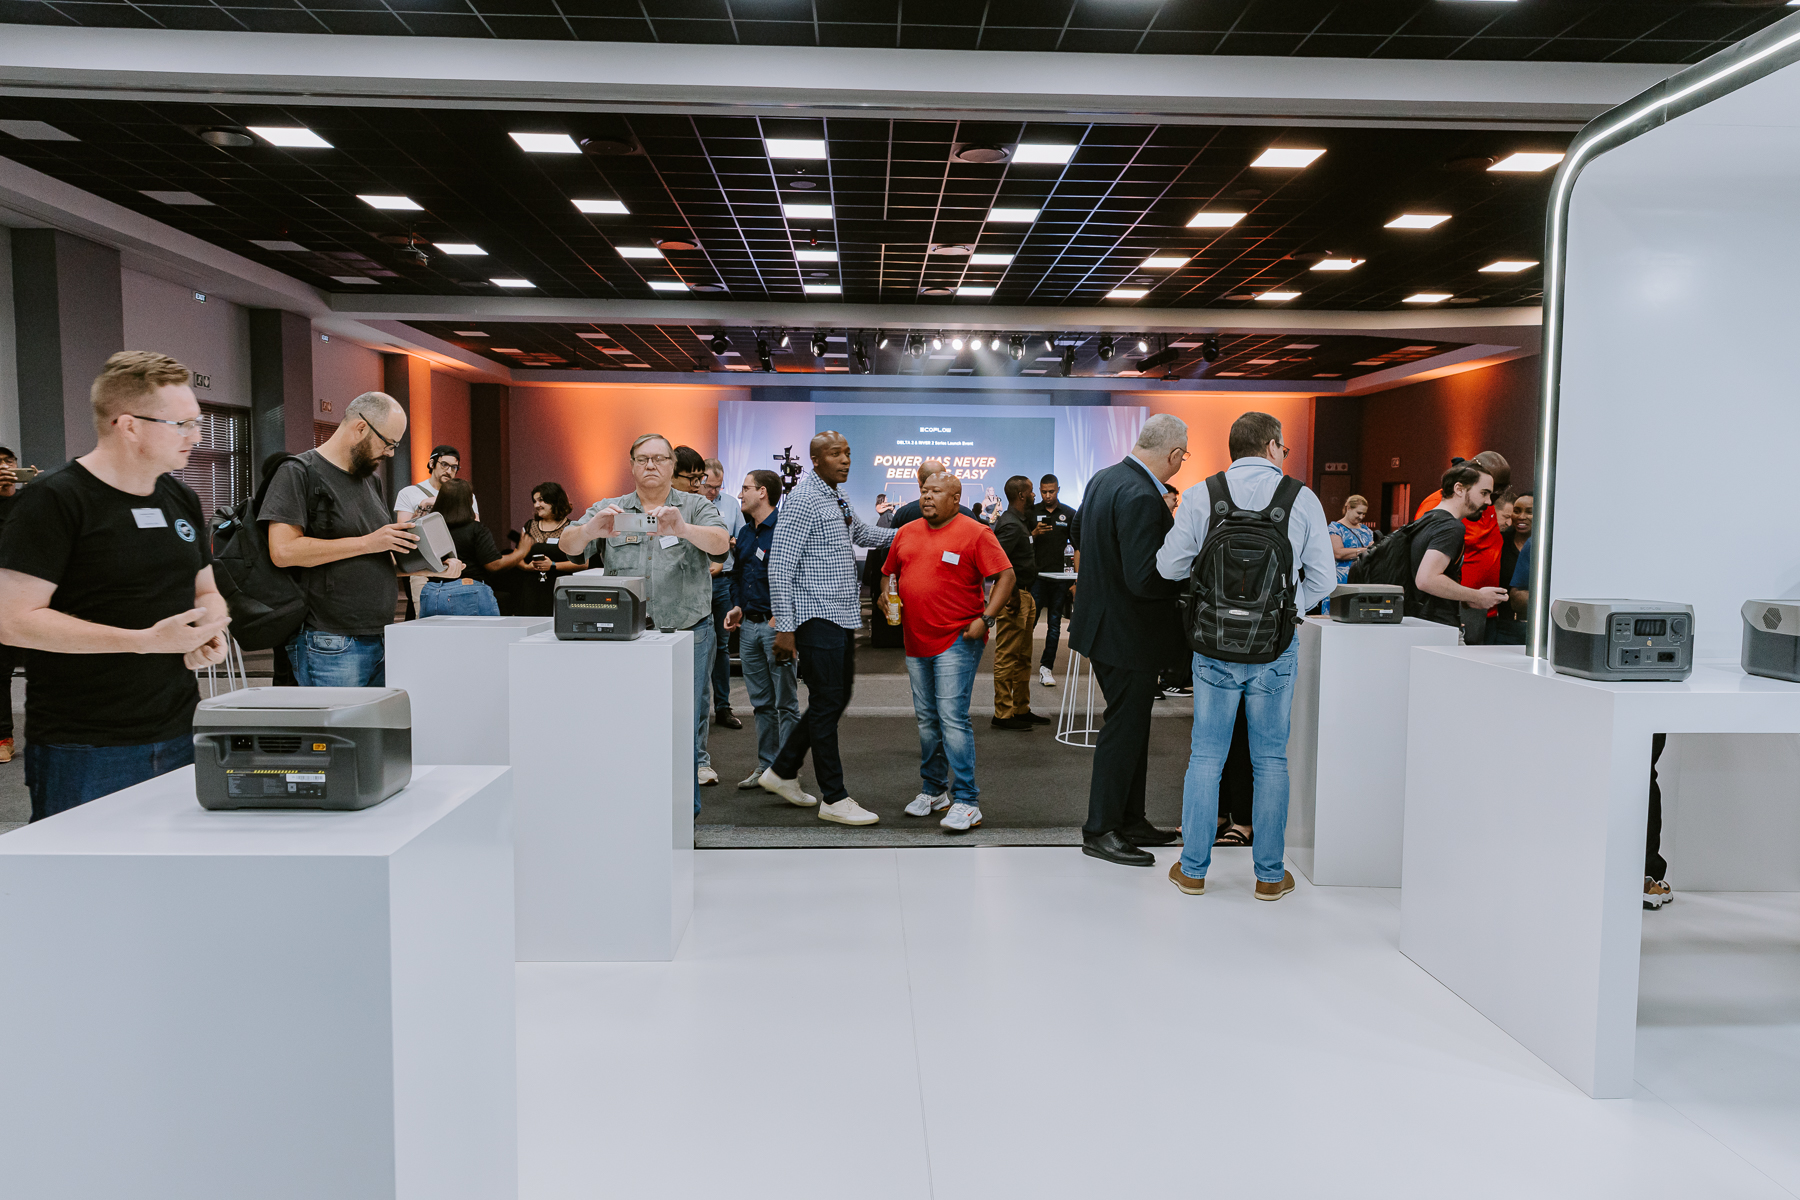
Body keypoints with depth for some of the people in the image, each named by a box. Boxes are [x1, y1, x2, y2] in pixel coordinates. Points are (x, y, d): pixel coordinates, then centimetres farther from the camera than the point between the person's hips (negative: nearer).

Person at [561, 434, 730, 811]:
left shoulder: (695, 506, 5)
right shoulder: (608, 509, 10)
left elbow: (720, 543, -14)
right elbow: (568, 544, -5)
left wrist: (683, 529, -35)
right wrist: (590, 530, -29)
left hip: (687, 634, -1)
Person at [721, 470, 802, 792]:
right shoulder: (745, 533, 15)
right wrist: (737, 606, 10)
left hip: (777, 624, -8)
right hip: (749, 625, 8)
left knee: (785, 702, 0)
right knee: (761, 702, 13)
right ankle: (766, 766, 21)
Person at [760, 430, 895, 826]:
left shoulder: (838, 500, 17)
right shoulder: (803, 499, -12)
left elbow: (864, 534, 37)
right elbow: (780, 565, -16)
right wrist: (784, 626, -20)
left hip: (842, 616, 10)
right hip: (817, 618, -10)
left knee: (836, 699, 14)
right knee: (826, 704, -4)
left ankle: (783, 771, 27)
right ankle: (834, 799, 4)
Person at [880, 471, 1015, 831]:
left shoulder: (975, 533, -6)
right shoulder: (906, 533, 13)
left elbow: (1006, 576, -9)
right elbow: (889, 573, 24)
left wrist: (986, 618, -16)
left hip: (957, 641, -6)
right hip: (916, 641, 7)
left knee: (952, 717, -12)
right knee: (927, 719, 13)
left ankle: (966, 801, -6)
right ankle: (933, 790, 25)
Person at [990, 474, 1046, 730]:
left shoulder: (1018, 521, 15)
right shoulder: (1011, 524, -17)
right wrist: (1013, 596, -23)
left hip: (1023, 595, 11)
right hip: (1013, 596, -11)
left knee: (1023, 657, 16)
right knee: (1007, 656, -5)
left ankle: (1021, 709, 25)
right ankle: (1003, 714, 0)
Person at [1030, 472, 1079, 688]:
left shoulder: (1070, 514, 5)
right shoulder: (1031, 513, 4)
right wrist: (1035, 533, -16)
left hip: (1060, 577, 1)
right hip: (1036, 575, -1)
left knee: (1054, 625, 6)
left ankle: (1046, 667, 13)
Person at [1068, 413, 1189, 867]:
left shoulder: (1102, 480, 6)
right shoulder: (1140, 497, -24)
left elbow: (1084, 541, 18)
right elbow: (1144, 580, -29)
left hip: (1104, 621, 10)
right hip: (1128, 633, -10)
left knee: (1131, 727, 19)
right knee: (1124, 731, 2)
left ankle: (1130, 820, 31)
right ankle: (1101, 830, 14)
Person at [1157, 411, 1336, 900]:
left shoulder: (1199, 496, -3)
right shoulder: (1303, 499, -2)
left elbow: (1170, 565, -1)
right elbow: (1323, 579, -1)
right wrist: (1285, 608, 14)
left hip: (1215, 643, 0)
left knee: (1206, 755, 10)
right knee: (1271, 759, 11)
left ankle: (1193, 868, 18)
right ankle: (1270, 874, 20)